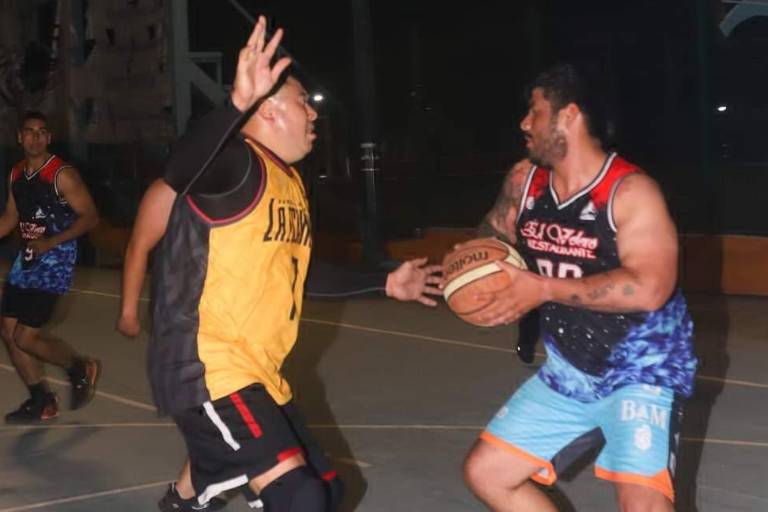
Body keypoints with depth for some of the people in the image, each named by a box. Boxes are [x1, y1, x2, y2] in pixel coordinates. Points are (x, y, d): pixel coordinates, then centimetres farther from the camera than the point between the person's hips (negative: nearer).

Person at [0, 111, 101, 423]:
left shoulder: (62, 175, -14)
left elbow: (90, 217, -15)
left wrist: (50, 242, -22)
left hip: (55, 260, -8)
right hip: (26, 258, 8)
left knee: (25, 337, -10)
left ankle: (80, 368, 16)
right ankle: (42, 402, 21)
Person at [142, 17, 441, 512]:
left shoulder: (291, 183, 15)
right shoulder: (237, 164, -13)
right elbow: (181, 173, -37)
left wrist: (386, 283, 30)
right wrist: (238, 102, -52)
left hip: (259, 374, 10)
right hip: (207, 371, -10)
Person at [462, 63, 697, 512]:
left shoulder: (631, 191, -20)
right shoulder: (524, 182, 1)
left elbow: (648, 288, -32)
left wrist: (544, 289, -29)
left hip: (641, 372, -7)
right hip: (567, 374, 7)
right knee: (485, 472, 11)